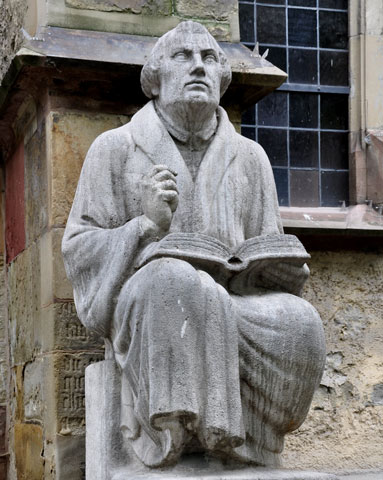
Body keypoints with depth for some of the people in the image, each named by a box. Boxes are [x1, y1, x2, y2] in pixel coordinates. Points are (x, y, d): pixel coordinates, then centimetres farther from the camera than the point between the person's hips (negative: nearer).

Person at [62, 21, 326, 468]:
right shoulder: (115, 148, 9)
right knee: (172, 280, -39)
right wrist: (147, 225, -14)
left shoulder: (249, 157, 18)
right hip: (145, 312, -3)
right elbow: (79, 249, 4)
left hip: (232, 313, 3)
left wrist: (283, 267, -5)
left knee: (299, 322, -30)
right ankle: (178, 439, -32)